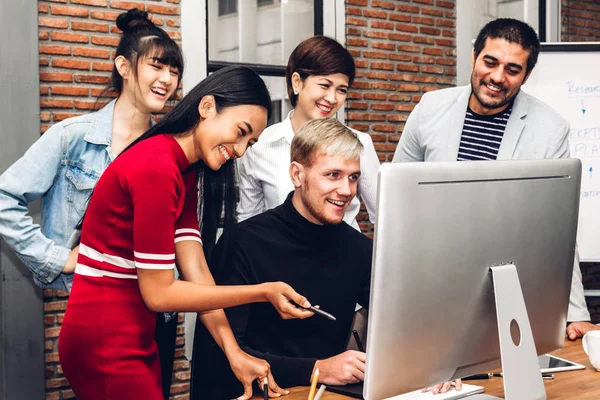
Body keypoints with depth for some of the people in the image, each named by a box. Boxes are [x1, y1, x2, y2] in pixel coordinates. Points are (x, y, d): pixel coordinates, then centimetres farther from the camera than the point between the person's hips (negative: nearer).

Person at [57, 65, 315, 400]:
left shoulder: (185, 171, 9)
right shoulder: (157, 169, -21)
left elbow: (196, 270, -2)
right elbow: (158, 293, -20)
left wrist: (234, 353, -12)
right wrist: (263, 293, -19)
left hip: (134, 338, 9)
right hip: (106, 344, -9)